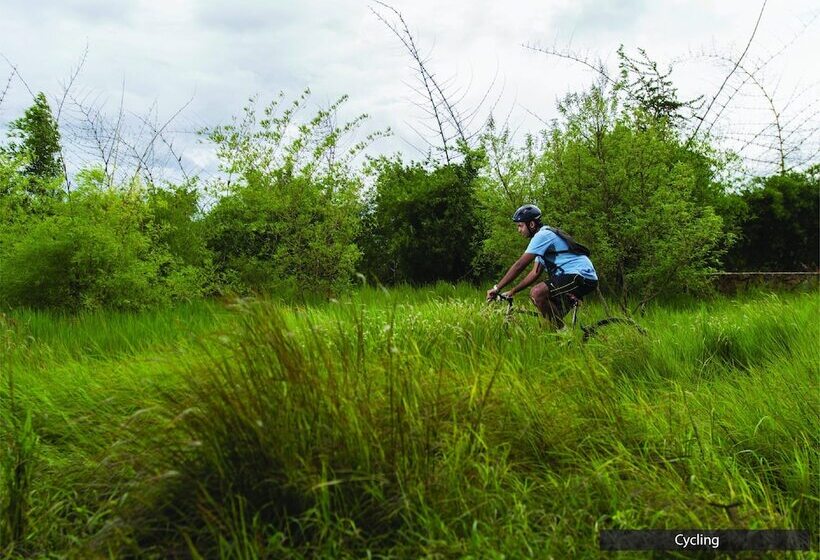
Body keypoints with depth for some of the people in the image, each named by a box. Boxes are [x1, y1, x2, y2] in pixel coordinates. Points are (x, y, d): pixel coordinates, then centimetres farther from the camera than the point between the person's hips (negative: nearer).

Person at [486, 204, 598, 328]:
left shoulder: (542, 235, -12)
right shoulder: (545, 237, 20)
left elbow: (519, 265, -16)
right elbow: (535, 273, 19)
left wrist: (496, 288, -13)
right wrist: (512, 292, 13)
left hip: (582, 276, -11)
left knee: (537, 293, -25)